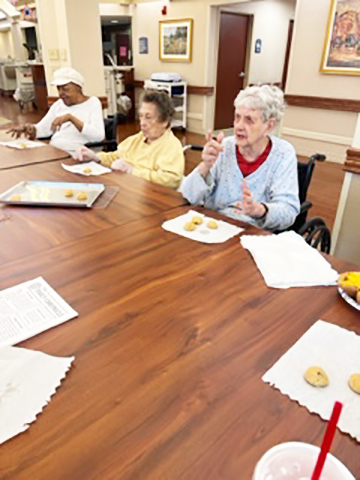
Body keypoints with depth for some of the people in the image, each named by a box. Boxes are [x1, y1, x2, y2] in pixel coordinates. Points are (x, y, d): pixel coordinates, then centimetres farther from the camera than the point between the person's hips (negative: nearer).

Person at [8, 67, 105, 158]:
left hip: (75, 156, -6)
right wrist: (30, 128, -7)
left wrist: (70, 117, -20)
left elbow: (99, 136, -15)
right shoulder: (59, 104, 20)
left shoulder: (92, 102, 2)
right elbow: (43, 129, 15)